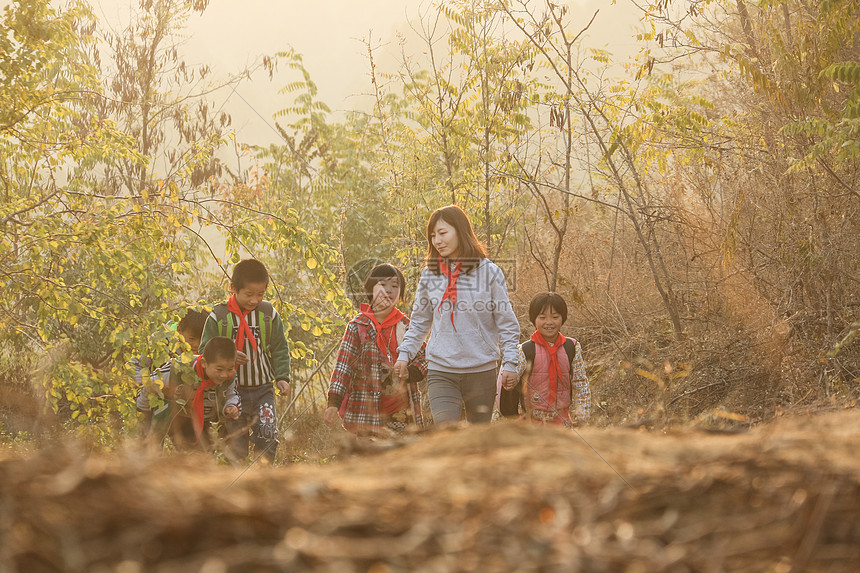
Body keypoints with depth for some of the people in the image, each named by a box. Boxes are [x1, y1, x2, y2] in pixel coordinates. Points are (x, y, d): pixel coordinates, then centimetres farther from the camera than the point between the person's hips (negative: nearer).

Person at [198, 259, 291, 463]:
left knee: (268, 433, -17)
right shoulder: (219, 316, -5)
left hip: (263, 389, 0)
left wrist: (282, 377, -5)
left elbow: (280, 349, 7)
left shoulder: (269, 314, 0)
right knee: (236, 443, 6)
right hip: (232, 391, 0)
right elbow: (205, 351, -1)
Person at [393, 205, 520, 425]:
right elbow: (420, 322, 18)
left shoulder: (489, 272, -2)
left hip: (481, 369, -1)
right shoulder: (429, 274, 6)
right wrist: (404, 354, 8)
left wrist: (509, 362, -6)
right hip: (441, 370, 1)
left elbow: (507, 323, 1)